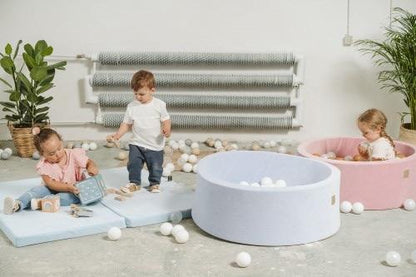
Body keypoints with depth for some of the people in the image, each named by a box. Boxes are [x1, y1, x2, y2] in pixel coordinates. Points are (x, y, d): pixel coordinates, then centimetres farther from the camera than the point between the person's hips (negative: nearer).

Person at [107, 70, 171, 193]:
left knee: (155, 167, 9)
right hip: (136, 144, 2)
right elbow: (126, 124, 2)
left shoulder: (159, 105, -9)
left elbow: (166, 119, -3)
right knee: (133, 164, 4)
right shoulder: (131, 106, -3)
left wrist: (166, 129, -23)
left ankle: (155, 183, 32)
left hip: (155, 145, -2)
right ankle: (134, 183, 26)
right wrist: (117, 135, -9)